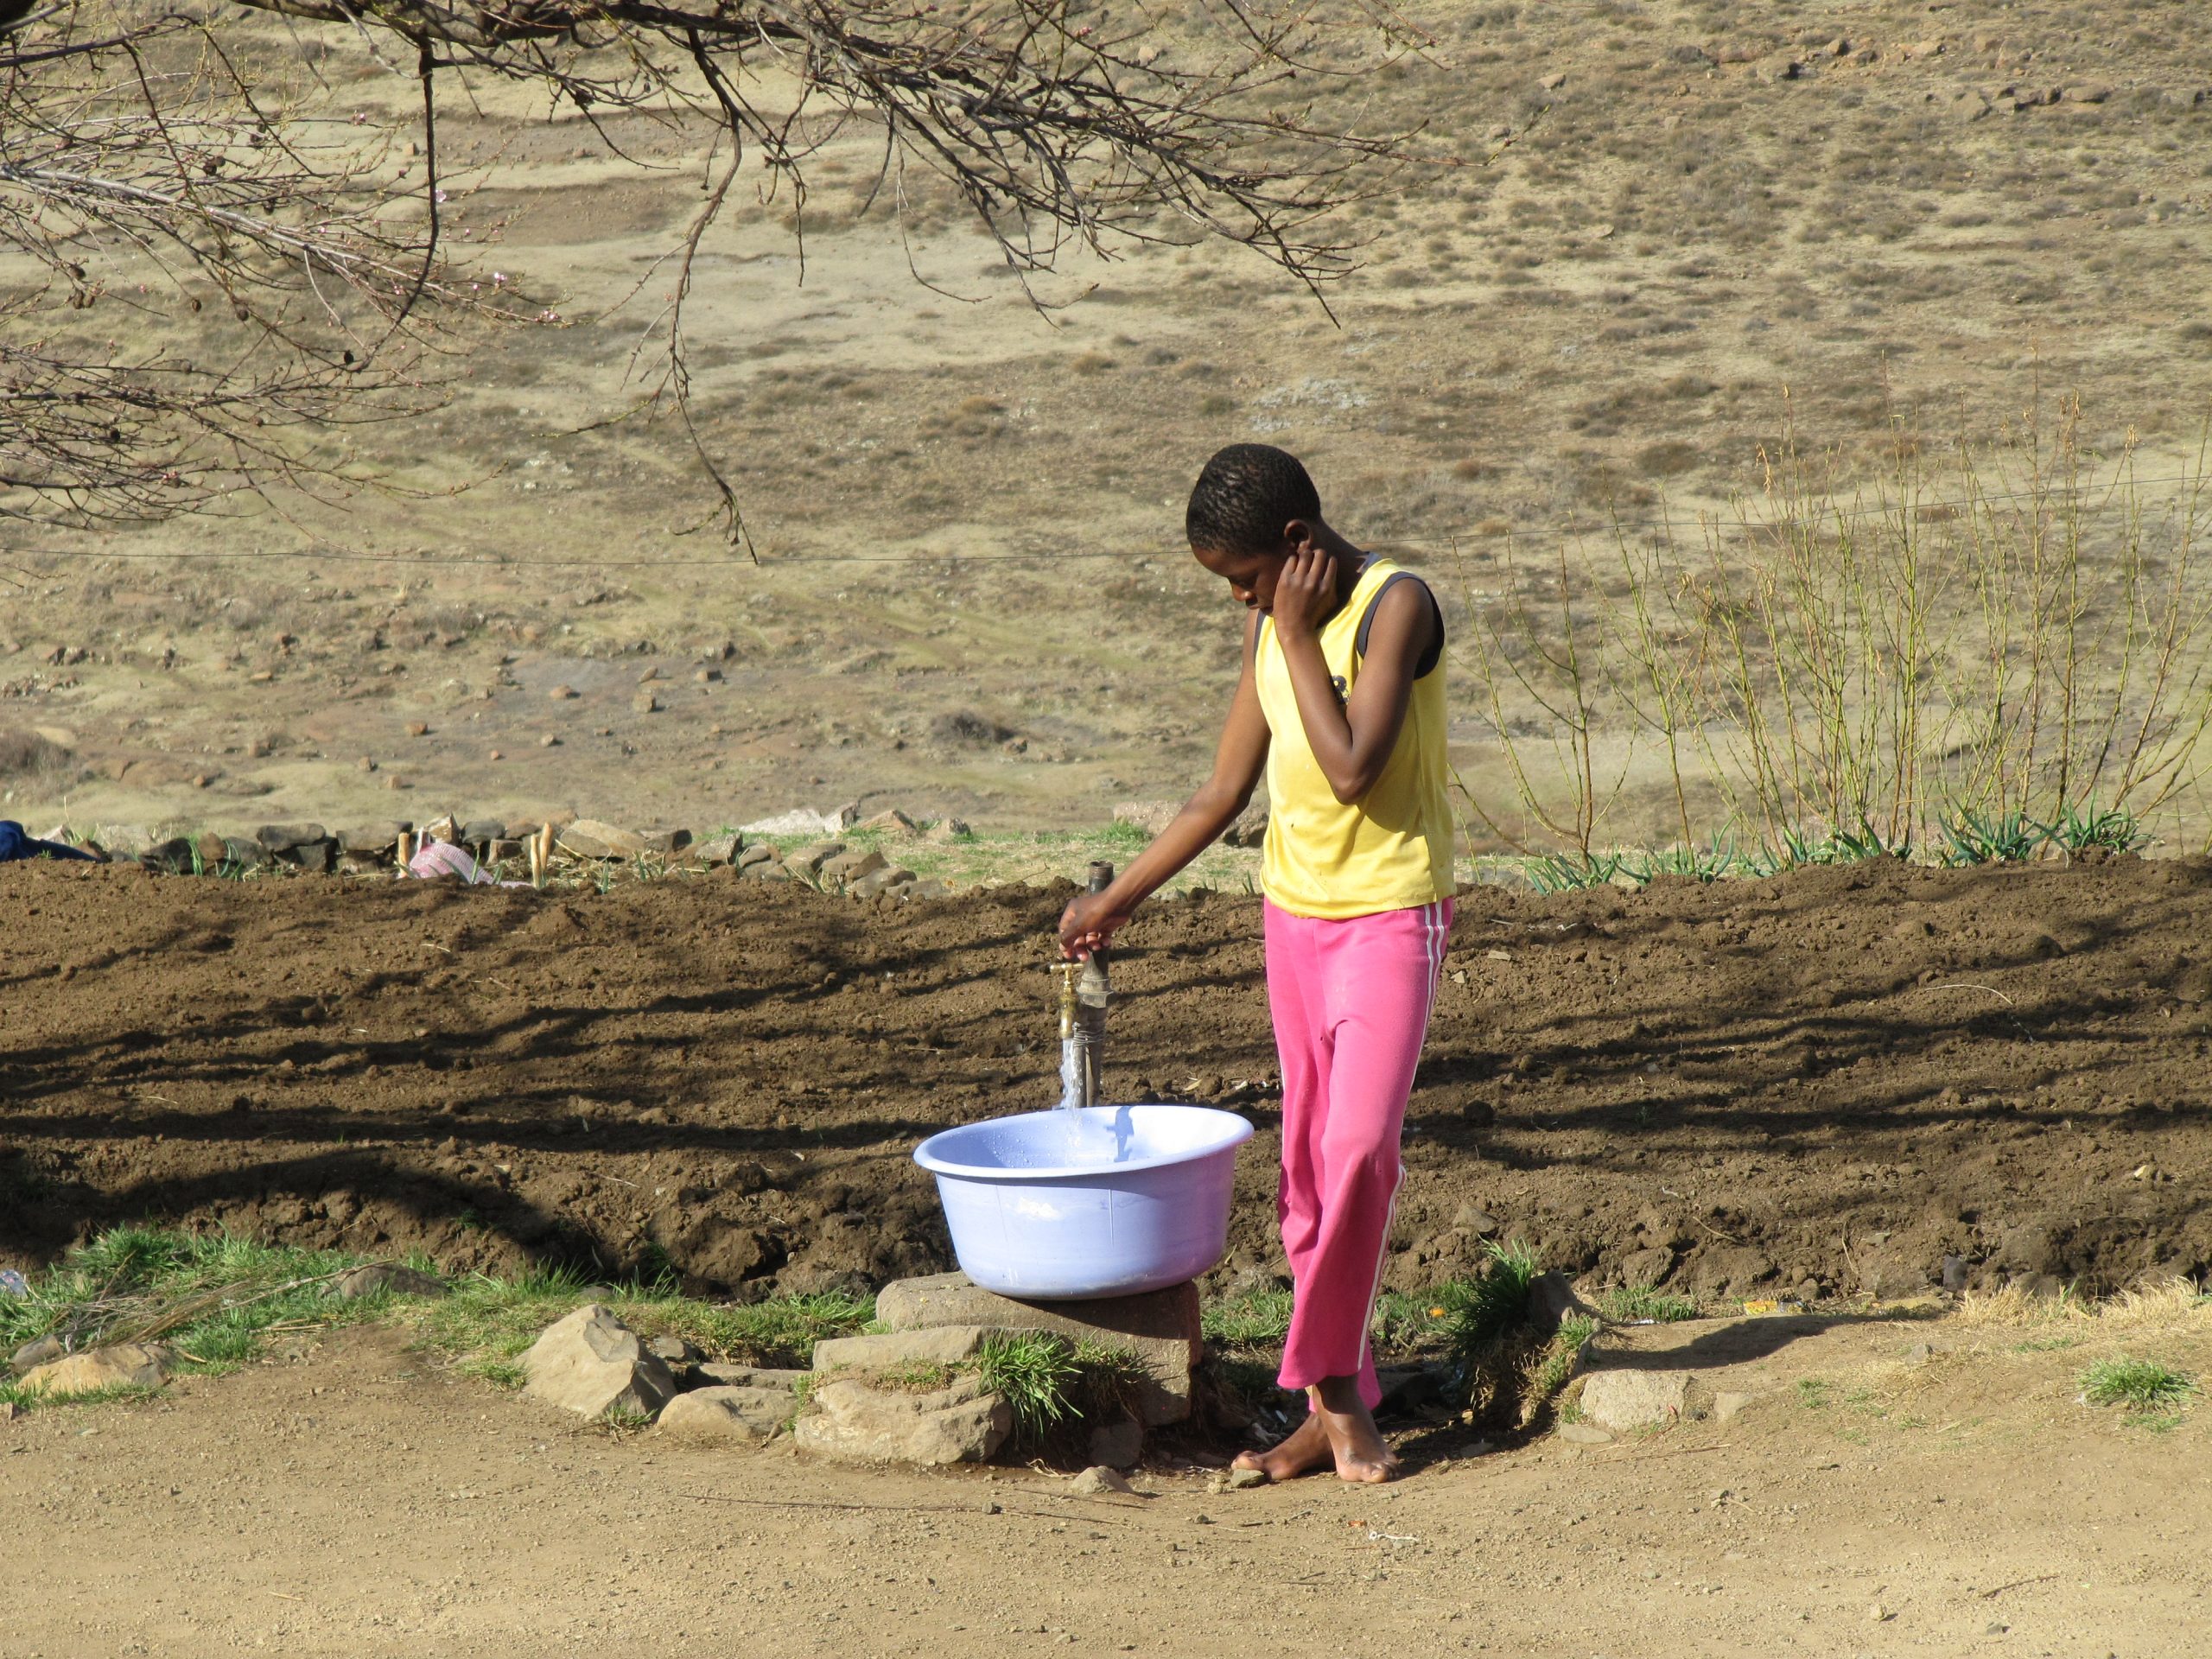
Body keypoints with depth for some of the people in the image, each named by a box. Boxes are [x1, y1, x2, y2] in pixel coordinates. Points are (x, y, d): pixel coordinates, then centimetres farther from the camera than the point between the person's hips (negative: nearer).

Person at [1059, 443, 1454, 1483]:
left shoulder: (1395, 607, -14)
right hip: (1294, 914, 7)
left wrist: (1298, 636, -18)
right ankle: (1339, 1406, 11)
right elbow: (1224, 792, 14)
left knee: (1358, 1147, -18)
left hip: (1390, 916, -7)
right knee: (1307, 1162, 6)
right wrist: (1115, 902, 15)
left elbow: (1352, 771, -25)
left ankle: (1327, 1384, -7)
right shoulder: (1271, 628, 7)